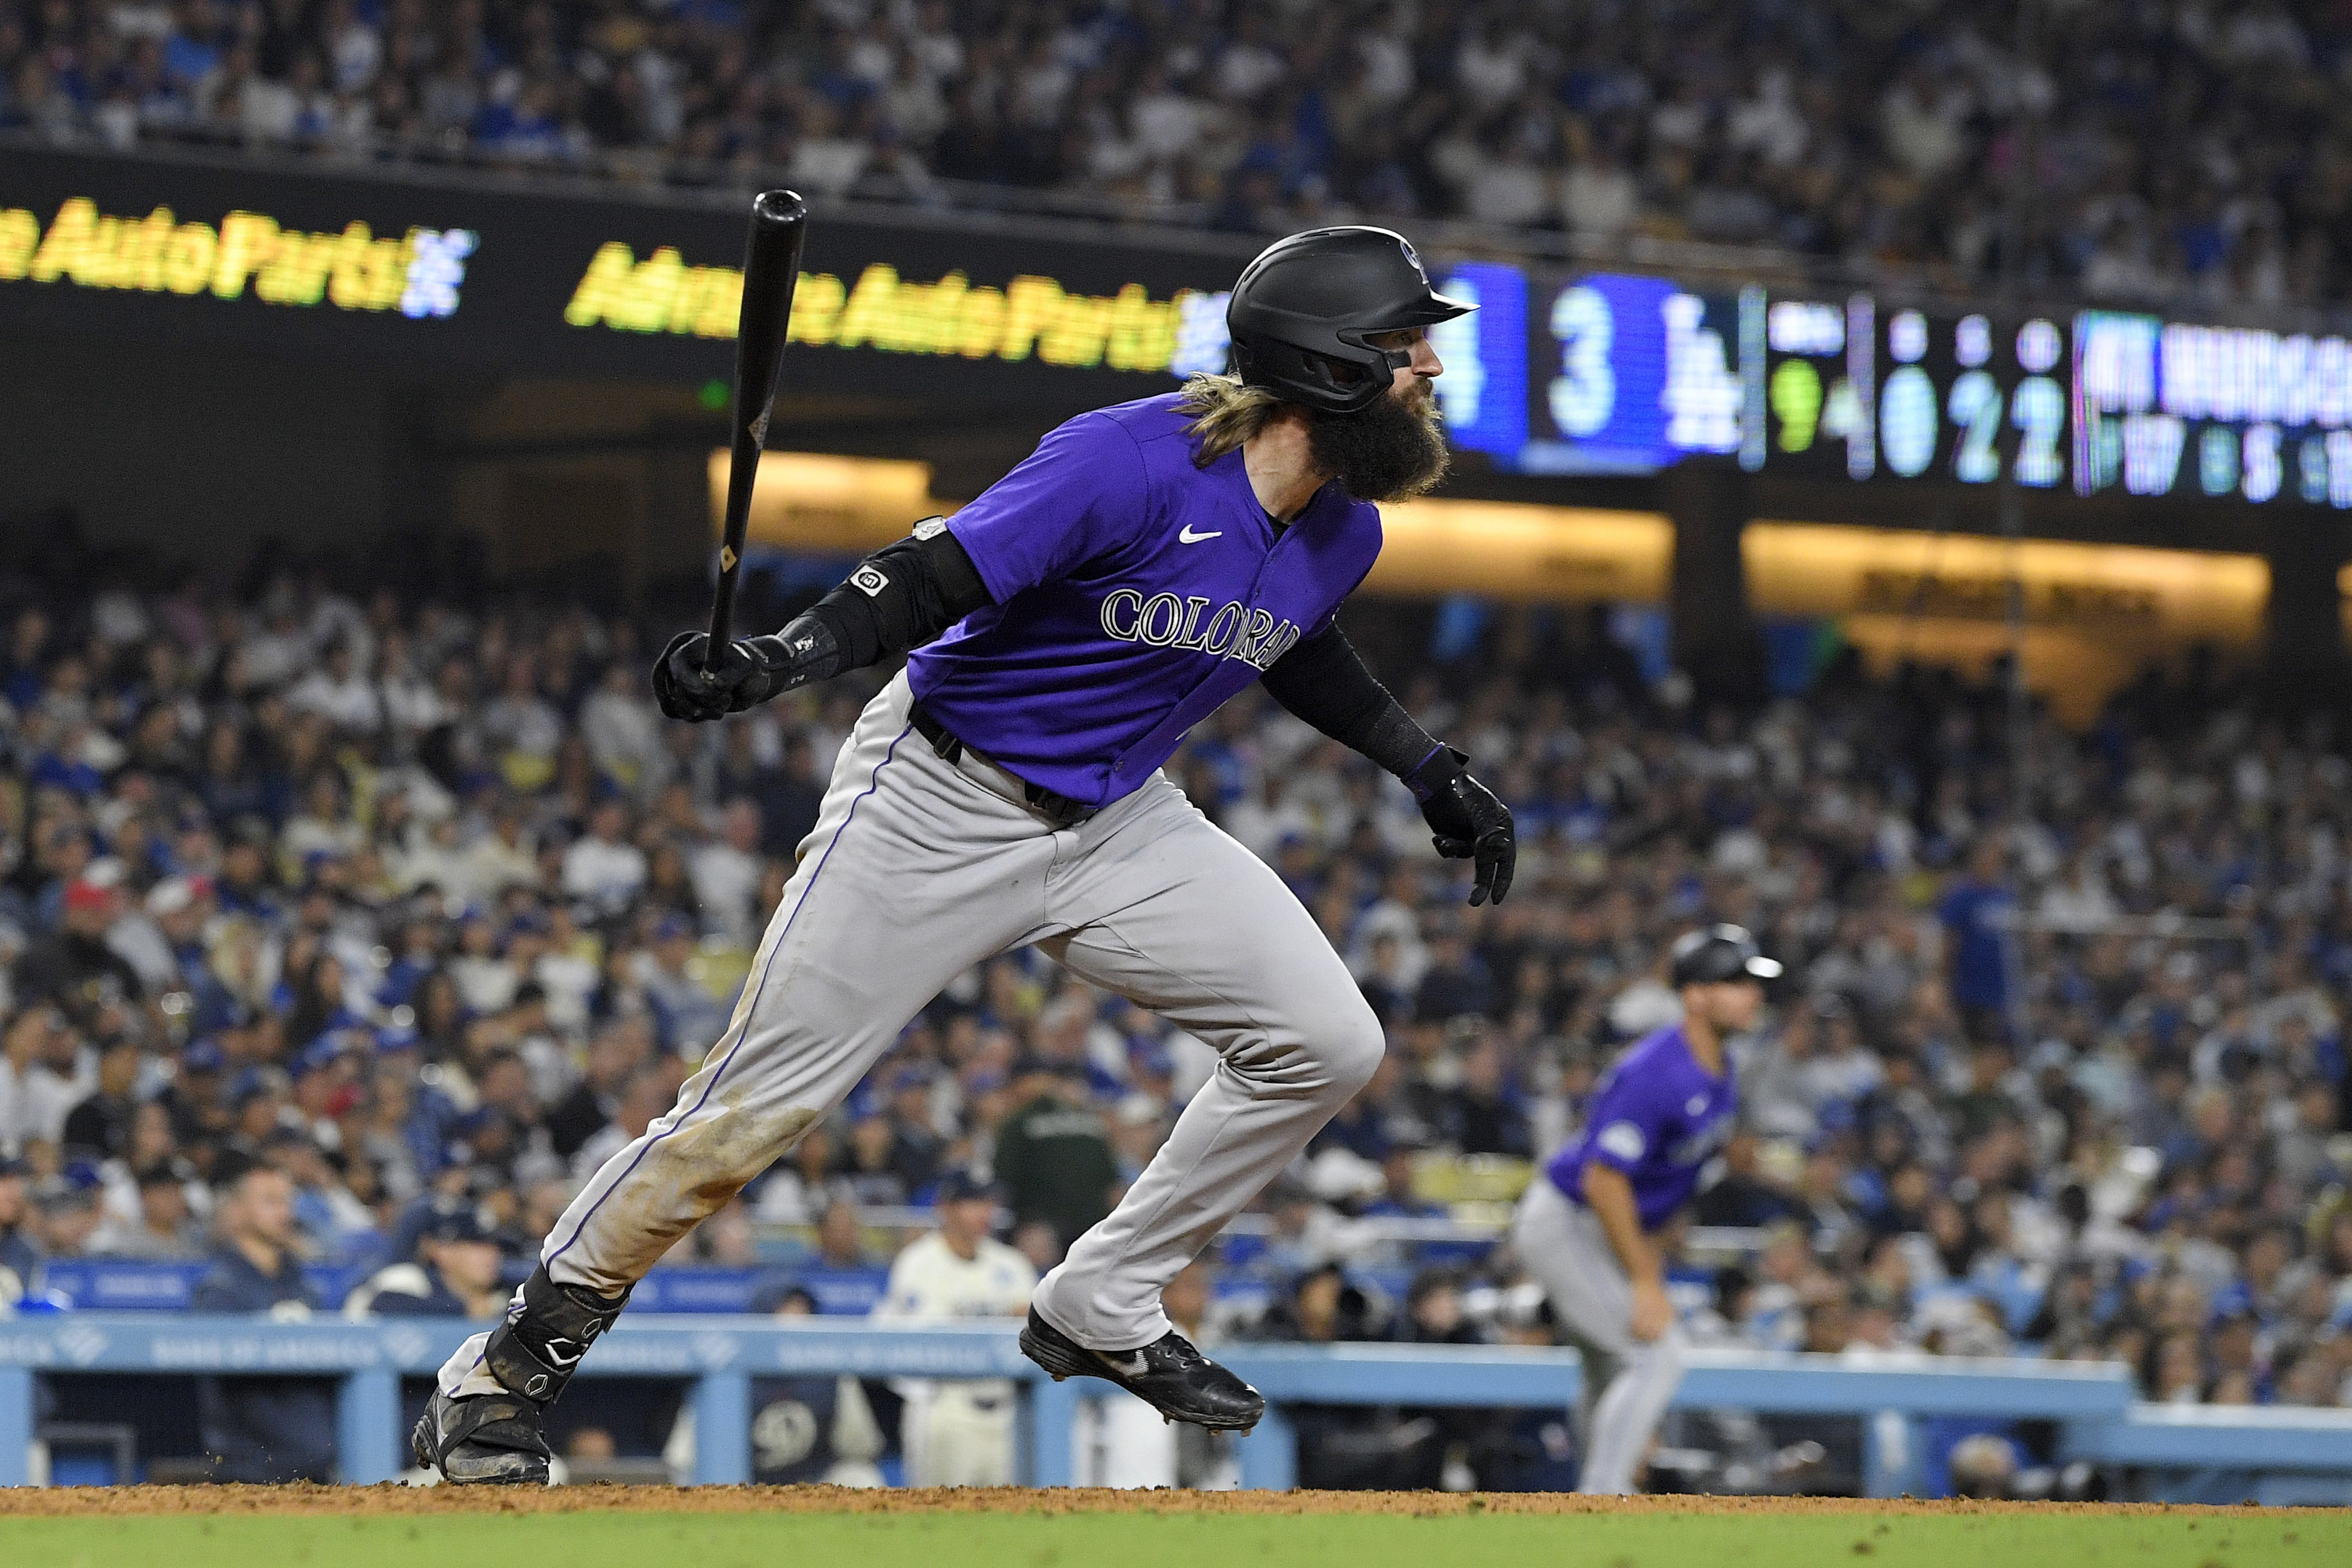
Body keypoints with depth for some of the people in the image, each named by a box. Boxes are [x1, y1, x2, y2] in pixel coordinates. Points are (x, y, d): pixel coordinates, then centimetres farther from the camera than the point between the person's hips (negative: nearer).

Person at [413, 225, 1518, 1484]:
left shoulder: (1339, 531, -2)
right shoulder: (1133, 464, -26)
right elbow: (934, 578, -28)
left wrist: (1429, 770, 22)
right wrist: (774, 662, -43)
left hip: (1118, 825, 7)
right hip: (944, 802, -7)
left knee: (1326, 1046, -1)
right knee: (756, 1107, -9)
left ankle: (1101, 1312, 13)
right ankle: (507, 1371, 4)